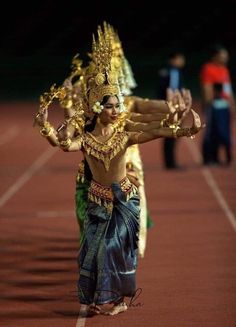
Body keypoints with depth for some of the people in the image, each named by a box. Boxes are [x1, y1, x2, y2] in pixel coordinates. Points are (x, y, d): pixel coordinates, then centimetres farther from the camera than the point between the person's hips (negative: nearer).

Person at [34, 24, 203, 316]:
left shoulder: (125, 134, -7)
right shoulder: (85, 137, -8)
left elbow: (155, 132, -17)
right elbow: (65, 145, -28)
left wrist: (184, 130, -33)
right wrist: (45, 128, -47)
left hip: (124, 198, -1)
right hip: (98, 199, 1)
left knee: (117, 246, 0)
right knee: (95, 247, 3)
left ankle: (120, 298, 12)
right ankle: (98, 298, 15)